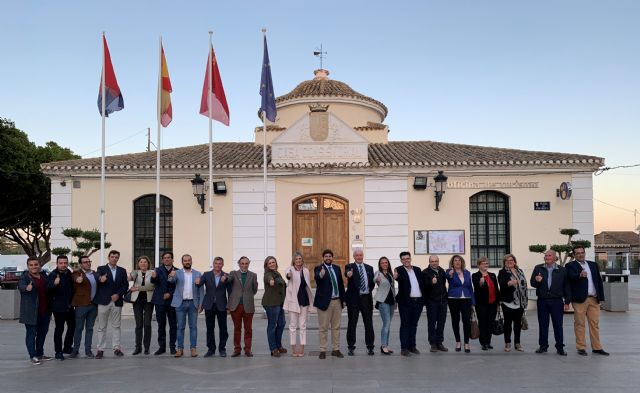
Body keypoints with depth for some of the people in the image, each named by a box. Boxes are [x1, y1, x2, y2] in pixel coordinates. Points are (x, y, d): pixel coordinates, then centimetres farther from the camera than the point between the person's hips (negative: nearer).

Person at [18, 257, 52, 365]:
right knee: (31, 333, -2)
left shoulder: (44, 275, 10)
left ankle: (40, 354, 29)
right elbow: (21, 286, -32)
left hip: (45, 311, 7)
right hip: (31, 312, -7)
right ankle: (32, 356, 6)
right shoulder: (24, 277, -9)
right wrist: (26, 288, -53)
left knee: (42, 333, 16)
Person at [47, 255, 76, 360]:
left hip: (69, 306, 8)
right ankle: (58, 352, 5)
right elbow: (48, 287, -33)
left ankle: (67, 347, 31)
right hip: (59, 307, -8)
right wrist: (54, 283, -52)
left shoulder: (69, 273, 6)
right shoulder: (53, 275, -15)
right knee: (59, 329, -5)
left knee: (72, 326, 16)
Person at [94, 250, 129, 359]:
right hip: (104, 302, -2)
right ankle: (100, 350, 7)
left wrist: (118, 294, -10)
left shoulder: (122, 271, 11)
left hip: (117, 301, 2)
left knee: (116, 326, 6)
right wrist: (100, 279, -44)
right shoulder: (101, 268, 2)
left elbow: (125, 285, 6)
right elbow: (97, 276, -20)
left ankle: (117, 348, 10)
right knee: (102, 327, 3)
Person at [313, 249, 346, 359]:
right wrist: (321, 275, -51)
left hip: (337, 301, 5)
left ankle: (336, 349, 19)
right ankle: (322, 350, 8)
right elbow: (317, 278, -28)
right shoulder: (318, 268, -6)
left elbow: (341, 284, 14)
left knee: (336, 327, 11)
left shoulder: (337, 268, 11)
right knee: (323, 327, 1)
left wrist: (343, 299, 10)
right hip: (324, 301, -5)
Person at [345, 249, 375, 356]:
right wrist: (348, 274, -47)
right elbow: (346, 272, -25)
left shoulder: (369, 268, 13)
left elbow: (372, 282, 17)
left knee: (369, 323, 5)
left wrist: (369, 290, 1)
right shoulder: (350, 267, -1)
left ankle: (370, 347, 12)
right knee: (352, 323, 2)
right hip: (354, 298, -3)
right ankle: (351, 347, 10)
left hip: (366, 298, 3)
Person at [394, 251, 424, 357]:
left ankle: (412, 346, 20)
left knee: (414, 324, 12)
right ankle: (404, 348, 1)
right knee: (405, 325, -1)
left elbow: (422, 284, 14)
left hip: (418, 301, 5)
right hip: (406, 301, -5)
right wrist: (395, 277, -49)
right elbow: (399, 277, -26)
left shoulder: (417, 270, 12)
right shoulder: (399, 270, -4)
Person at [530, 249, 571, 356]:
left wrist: (567, 302, 2)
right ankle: (543, 346, 16)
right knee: (543, 324, 6)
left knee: (558, 325, 2)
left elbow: (566, 287, 6)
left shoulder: (562, 270, 4)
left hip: (557, 301, -1)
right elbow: (532, 283, 8)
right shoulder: (538, 268, 8)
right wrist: (537, 281, -16)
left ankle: (560, 347, 10)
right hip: (542, 300, 2)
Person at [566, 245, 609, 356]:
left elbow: (599, 281, 15)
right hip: (580, 299, -5)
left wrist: (601, 297, 8)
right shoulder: (571, 265, 0)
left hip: (594, 299, 5)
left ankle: (596, 347, 13)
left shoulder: (593, 265, 17)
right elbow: (572, 277, -19)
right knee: (579, 324, 0)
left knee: (595, 324, 7)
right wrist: (580, 275, -41)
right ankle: (581, 348, 6)